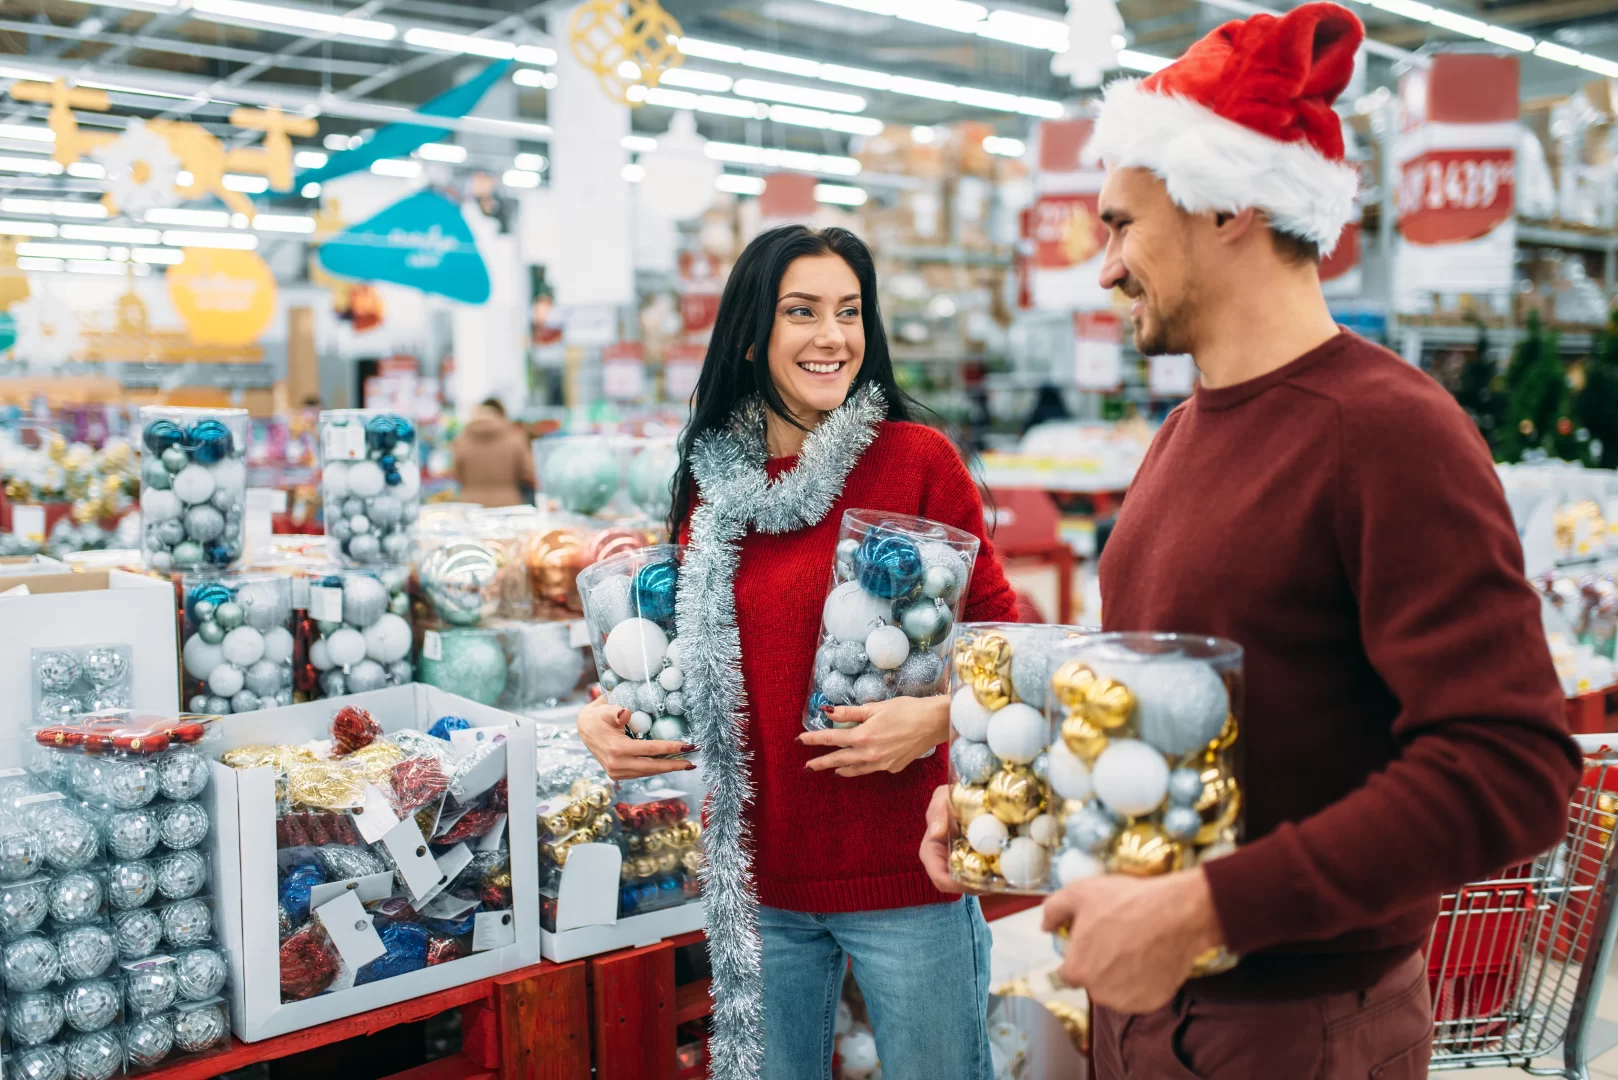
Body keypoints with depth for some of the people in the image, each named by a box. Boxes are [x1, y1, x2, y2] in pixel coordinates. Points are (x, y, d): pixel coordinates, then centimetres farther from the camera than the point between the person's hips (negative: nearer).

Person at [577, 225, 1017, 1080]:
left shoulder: (917, 459, -7)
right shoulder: (710, 480, 4)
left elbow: (1000, 631, -4)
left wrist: (939, 717, -22)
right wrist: (602, 713, -1)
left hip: (900, 871, -3)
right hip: (755, 875, 4)